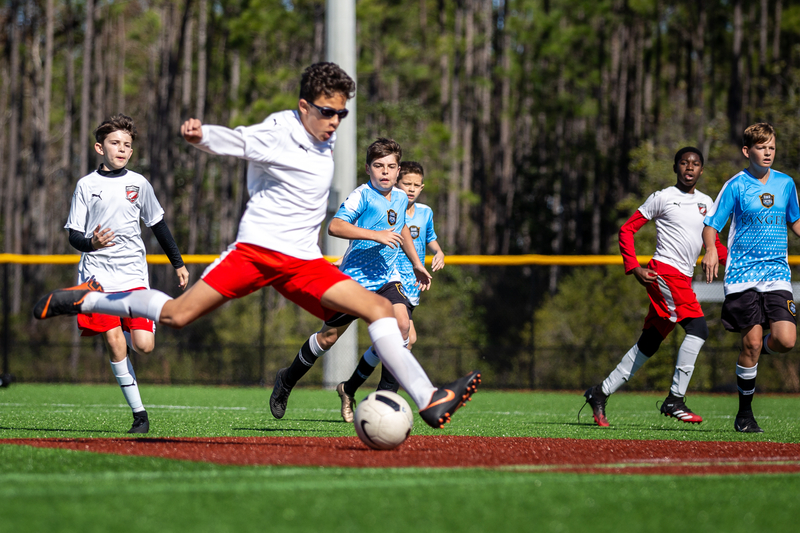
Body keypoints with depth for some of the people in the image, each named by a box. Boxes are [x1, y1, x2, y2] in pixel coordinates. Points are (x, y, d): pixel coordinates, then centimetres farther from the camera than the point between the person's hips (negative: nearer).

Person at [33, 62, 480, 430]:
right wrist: (201, 135, -44)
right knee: (177, 315, -12)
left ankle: (428, 400, -11)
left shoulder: (326, 139, 12)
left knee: (381, 310, -9)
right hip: (257, 248, -6)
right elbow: (234, 140, -25)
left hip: (305, 263, 6)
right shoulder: (278, 134, -10)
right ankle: (85, 300, 10)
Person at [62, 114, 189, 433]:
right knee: (114, 342, -13)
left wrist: (178, 263, 23)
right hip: (98, 273, -1)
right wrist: (90, 244, -19)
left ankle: (129, 330, 25)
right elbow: (74, 235, 3)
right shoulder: (87, 185, 3)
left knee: (143, 346, -12)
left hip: (133, 274, 1)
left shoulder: (138, 184, 9)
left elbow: (158, 225, 20)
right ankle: (139, 413, -6)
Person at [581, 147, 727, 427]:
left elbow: (713, 245, 25)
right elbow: (627, 229, 1)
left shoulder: (706, 203, 18)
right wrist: (634, 267, -10)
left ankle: (601, 393, 16)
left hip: (683, 279, 7)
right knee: (697, 328, -22)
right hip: (664, 271, -7)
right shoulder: (663, 197, 0)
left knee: (649, 342, 8)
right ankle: (675, 399, -21)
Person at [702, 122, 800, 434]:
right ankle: (744, 413, 8)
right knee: (752, 342, -7)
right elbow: (711, 224, -2)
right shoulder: (736, 186, -1)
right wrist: (711, 251, -21)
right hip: (743, 275, -3)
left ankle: (756, 354, 23)